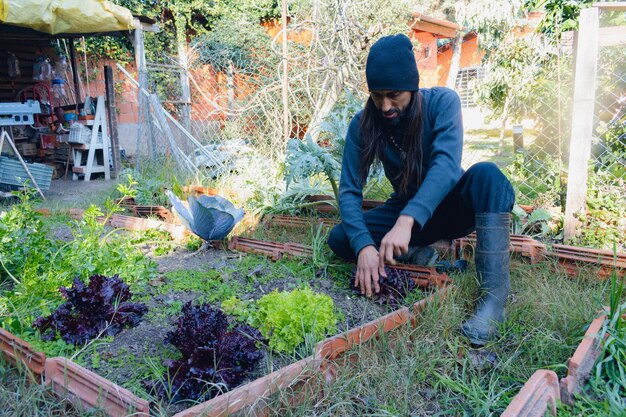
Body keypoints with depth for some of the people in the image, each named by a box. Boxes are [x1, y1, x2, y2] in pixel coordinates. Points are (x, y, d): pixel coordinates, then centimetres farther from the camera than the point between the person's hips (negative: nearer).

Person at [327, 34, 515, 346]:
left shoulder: (442, 102, -20)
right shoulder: (363, 124, -13)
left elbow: (447, 164, -35)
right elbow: (349, 190, -20)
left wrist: (407, 221, -50)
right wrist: (364, 245, -37)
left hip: (450, 206, -2)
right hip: (404, 210, 2)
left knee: (485, 173, -35)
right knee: (339, 239, -19)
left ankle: (493, 293, -35)